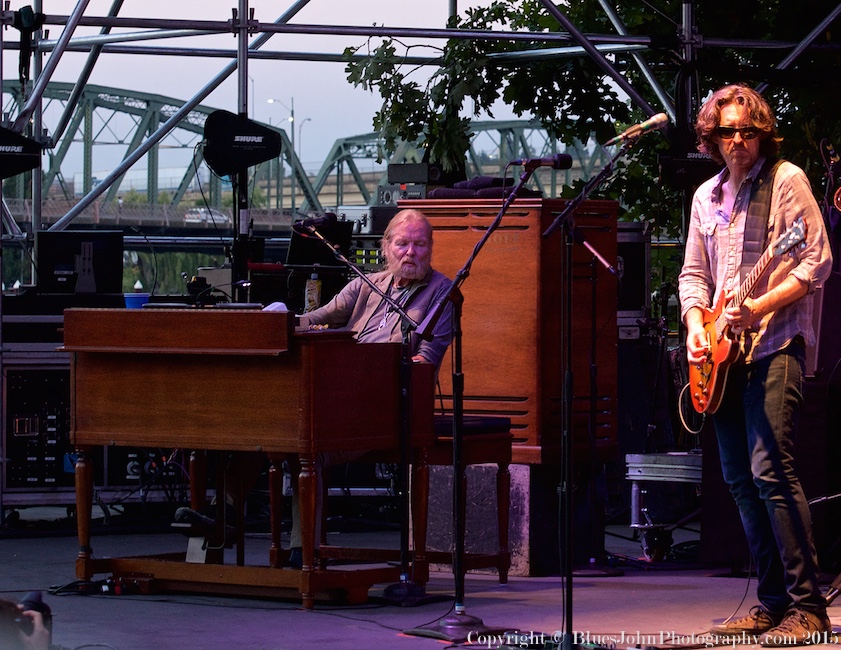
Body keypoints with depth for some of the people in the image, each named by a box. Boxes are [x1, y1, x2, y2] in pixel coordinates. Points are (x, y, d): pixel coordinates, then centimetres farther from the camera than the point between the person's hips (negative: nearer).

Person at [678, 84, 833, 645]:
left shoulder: (786, 180, -4)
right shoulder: (707, 196, 16)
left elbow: (817, 263, -10)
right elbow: (694, 273, 21)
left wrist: (759, 307, -19)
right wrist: (696, 324, 2)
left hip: (775, 344, -7)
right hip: (725, 353, 7)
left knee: (769, 469, -18)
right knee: (740, 479, 6)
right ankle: (773, 604, 13)